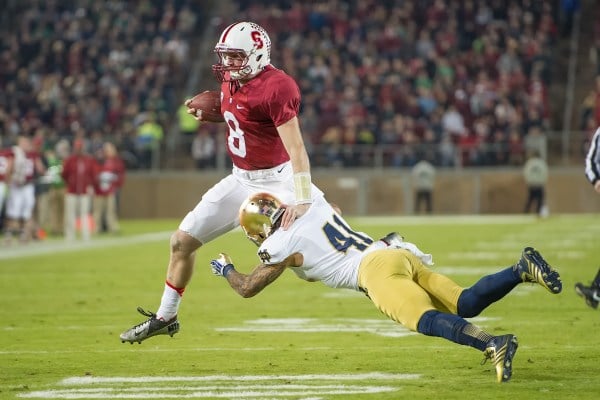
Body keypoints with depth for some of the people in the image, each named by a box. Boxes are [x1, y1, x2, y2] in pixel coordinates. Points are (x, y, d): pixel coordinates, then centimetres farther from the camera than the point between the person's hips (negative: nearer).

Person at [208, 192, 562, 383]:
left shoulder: (283, 244, 8)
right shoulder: (316, 206, 27)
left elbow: (247, 288, 21)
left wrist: (226, 270, 40)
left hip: (377, 268, -7)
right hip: (399, 252, 7)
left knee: (427, 320, -27)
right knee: (466, 305, -1)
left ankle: (492, 344, -52)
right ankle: (523, 269, -20)